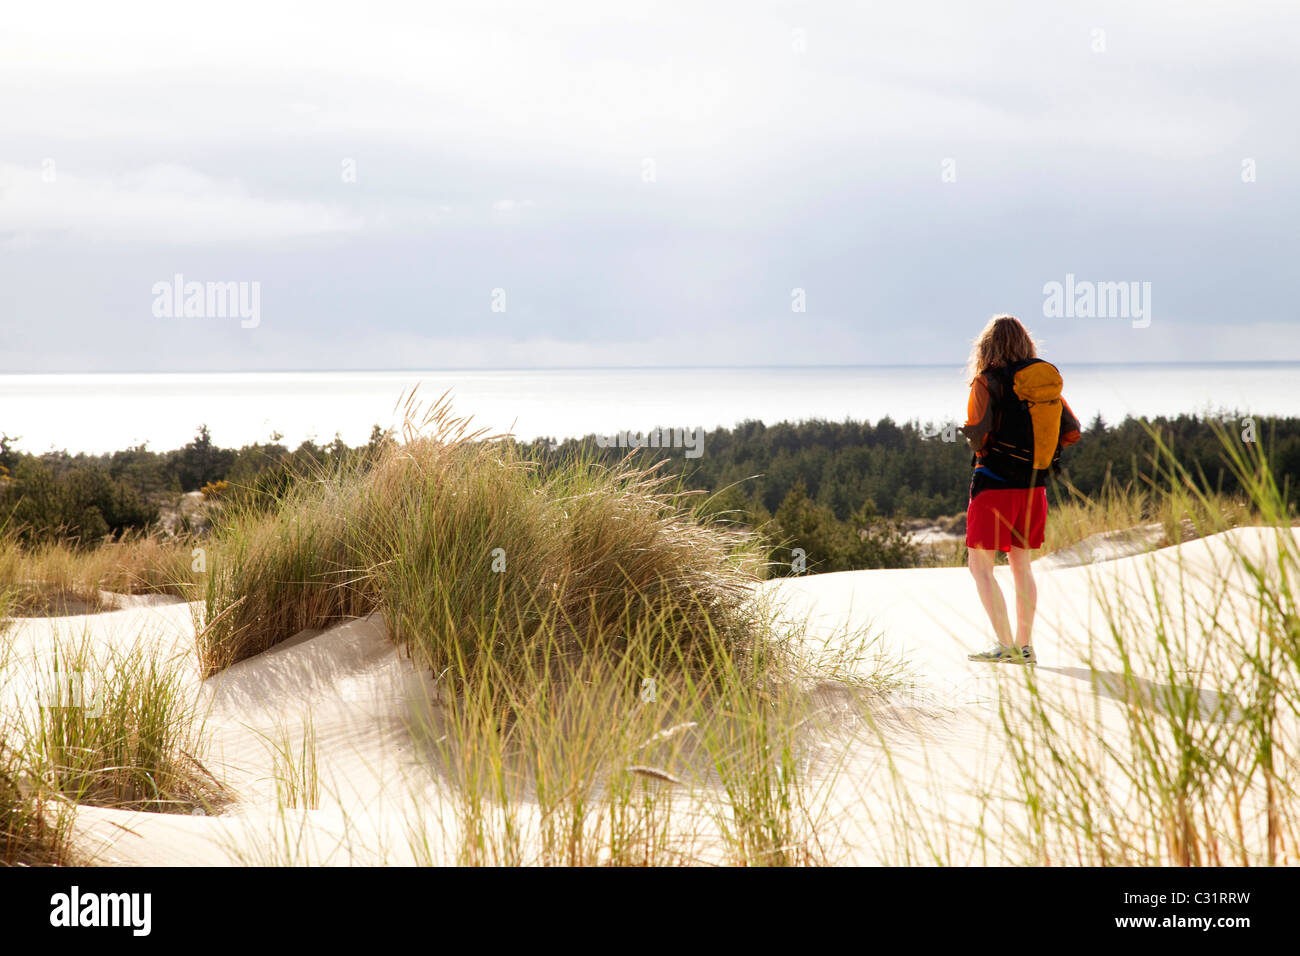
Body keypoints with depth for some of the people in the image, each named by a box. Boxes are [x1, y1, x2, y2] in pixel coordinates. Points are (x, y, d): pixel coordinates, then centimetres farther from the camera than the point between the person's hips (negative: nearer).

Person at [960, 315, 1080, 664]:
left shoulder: (987, 381, -12)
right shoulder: (1046, 381, 5)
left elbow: (976, 432, -23)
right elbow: (1072, 432, 5)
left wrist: (980, 449, 0)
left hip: (995, 483, -6)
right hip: (1033, 486, 6)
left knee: (980, 566, 0)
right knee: (1021, 565, 16)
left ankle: (1005, 645, -10)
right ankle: (1024, 646, 18)